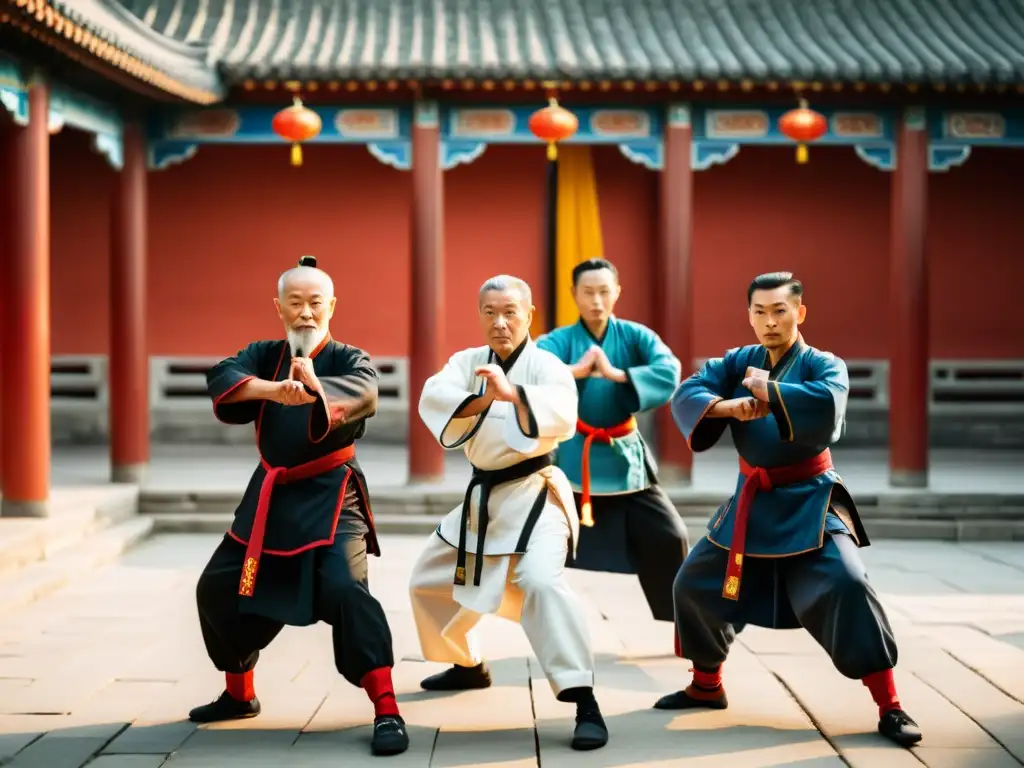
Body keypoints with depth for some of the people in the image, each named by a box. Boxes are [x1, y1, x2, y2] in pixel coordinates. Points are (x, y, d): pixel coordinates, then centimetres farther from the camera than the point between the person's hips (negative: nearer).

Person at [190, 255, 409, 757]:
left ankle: (387, 710, -18)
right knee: (219, 588, 12)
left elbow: (362, 394, -33)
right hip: (270, 494, 6)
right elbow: (222, 380, -17)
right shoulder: (263, 356, 4)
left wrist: (313, 388, -56)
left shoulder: (348, 360, -9)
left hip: (329, 494, -6)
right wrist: (275, 389, -38)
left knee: (344, 591, -25)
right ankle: (239, 694, 33)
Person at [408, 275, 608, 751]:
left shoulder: (546, 365, -13)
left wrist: (512, 393, -52)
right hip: (483, 495, 7)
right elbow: (432, 397, -16)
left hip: (532, 494, -7)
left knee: (541, 582, -31)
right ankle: (468, 666, 44)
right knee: (429, 580, 19)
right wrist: (477, 402, -36)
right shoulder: (468, 361, 3)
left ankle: (585, 704, -29)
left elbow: (562, 417, -34)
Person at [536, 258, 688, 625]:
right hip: (573, 457, -1)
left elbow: (669, 371, -20)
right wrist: (575, 370, -34)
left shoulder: (634, 335, -3)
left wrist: (617, 374, -30)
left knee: (669, 539, 0)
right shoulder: (558, 341, -7)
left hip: (625, 457, 2)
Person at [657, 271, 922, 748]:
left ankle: (889, 708, -15)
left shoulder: (824, 366, -10)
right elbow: (686, 393, -11)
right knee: (696, 583, 10)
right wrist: (727, 406, -30)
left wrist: (768, 392, -22)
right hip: (751, 501, 5)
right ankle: (706, 686, 32)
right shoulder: (737, 363, 3)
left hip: (808, 502, -5)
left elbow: (826, 406, -33)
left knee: (846, 587, -24)